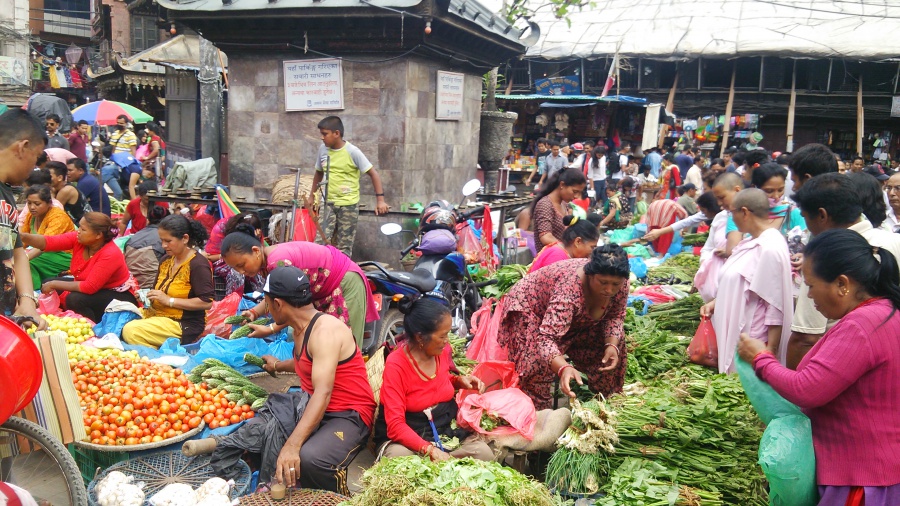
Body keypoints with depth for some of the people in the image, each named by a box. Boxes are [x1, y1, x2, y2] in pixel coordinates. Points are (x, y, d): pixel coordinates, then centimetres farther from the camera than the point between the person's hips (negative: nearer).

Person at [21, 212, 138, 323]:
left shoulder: (110, 254, -31)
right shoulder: (79, 239, -11)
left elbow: (89, 287, -32)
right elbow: (48, 242, -16)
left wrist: (55, 284, -25)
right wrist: (22, 236, -33)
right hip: (92, 287, 9)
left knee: (75, 299, -31)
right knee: (47, 284, 5)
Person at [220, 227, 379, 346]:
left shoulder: (279, 262, -33)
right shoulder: (268, 258, -4)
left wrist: (270, 330, -28)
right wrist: (254, 312, -16)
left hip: (345, 282, -10)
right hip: (324, 290, 10)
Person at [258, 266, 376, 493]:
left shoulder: (325, 330, -21)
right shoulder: (301, 329, 9)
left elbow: (323, 393, -33)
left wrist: (291, 445, -41)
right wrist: (278, 365, 48)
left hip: (349, 415, -9)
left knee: (309, 458, -37)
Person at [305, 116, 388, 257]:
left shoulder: (352, 151, -12)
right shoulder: (323, 149, 2)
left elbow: (373, 173, -10)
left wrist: (380, 199, -17)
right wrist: (311, 196, 19)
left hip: (349, 204, -4)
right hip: (329, 203, 4)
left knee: (344, 246, 2)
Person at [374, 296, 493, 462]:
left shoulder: (443, 351, -3)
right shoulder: (396, 364, -19)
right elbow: (395, 425, -24)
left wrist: (459, 380, 0)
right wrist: (430, 449, -37)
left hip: (446, 430, 5)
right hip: (408, 437, -5)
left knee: (484, 453, -20)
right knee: (399, 455, -38)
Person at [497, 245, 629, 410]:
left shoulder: (621, 284, -24)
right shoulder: (569, 288, -43)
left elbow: (615, 316, -7)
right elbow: (546, 338, -49)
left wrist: (612, 345, -26)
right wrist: (564, 368, -66)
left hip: (576, 318, 6)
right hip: (530, 309, -6)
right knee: (537, 362, -24)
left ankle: (607, 400, 16)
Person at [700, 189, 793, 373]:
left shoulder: (770, 248, -20)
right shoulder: (751, 242, 8)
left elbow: (776, 307, -20)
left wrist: (770, 351, -18)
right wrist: (716, 303, 10)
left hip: (751, 345, -9)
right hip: (733, 333, 9)